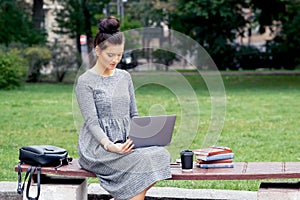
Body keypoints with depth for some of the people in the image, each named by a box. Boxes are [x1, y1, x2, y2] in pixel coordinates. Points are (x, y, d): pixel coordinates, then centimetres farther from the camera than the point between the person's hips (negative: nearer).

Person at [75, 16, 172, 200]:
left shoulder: (125, 77, 16)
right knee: (141, 161, -32)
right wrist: (109, 145, -28)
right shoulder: (85, 81, -2)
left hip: (125, 143, 6)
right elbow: (91, 122, -10)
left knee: (161, 154, -24)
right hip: (97, 147, -6)